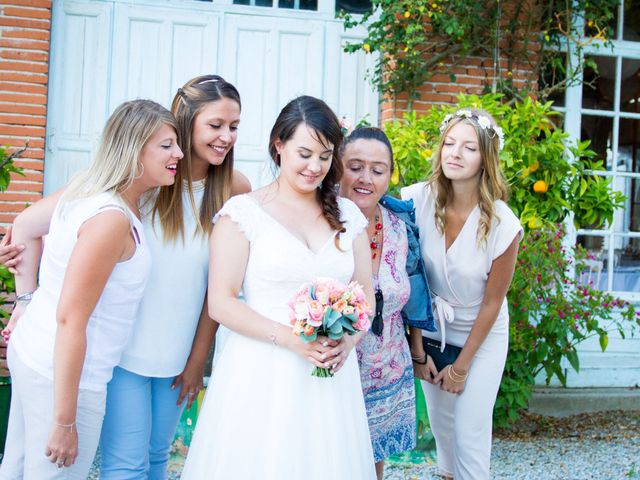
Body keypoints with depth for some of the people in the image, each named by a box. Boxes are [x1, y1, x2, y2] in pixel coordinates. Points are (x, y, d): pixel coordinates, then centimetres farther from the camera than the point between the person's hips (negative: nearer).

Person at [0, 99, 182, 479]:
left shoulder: (86, 190, 1)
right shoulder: (113, 219, -25)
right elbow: (70, 319, -26)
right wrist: (65, 421, -21)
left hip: (32, 353, 9)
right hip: (65, 377, -9)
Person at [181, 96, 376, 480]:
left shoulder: (348, 216, 9)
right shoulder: (244, 212, -5)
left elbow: (365, 295, 13)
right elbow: (221, 303, -8)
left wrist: (348, 341, -7)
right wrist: (291, 339, -17)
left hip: (330, 373, 4)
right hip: (261, 375, -3)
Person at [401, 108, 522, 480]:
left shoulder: (503, 225, -22)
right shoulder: (416, 200, -18)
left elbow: (492, 303, -11)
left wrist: (462, 366, -4)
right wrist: (417, 352, -6)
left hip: (482, 335, -2)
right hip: (430, 327, 2)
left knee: (470, 436, -4)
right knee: (441, 422, 14)